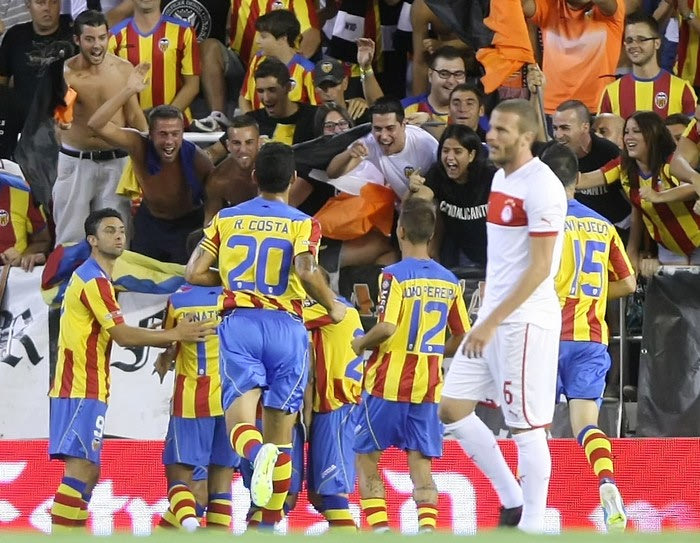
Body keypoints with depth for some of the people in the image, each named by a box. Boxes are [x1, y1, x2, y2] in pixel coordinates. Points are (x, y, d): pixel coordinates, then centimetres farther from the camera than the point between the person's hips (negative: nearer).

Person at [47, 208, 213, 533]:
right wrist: (176, 334, -13)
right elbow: (123, 335, -17)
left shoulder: (92, 277, 21)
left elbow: (116, 335, 22)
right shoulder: (94, 280, -12)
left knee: (87, 470, 10)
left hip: (83, 390, 10)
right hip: (82, 392, -10)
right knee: (82, 469, -15)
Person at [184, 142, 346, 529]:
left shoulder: (226, 219, 11)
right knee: (280, 433, 9)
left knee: (240, 418, -10)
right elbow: (306, 271, -16)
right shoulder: (302, 223, 2)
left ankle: (257, 452, -46)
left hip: (239, 324, 1)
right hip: (285, 325, -1)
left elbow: (195, 273, 8)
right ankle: (270, 524, 9)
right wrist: (332, 306, 0)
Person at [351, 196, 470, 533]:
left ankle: (379, 526, -3)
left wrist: (361, 343, -3)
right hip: (428, 387, 5)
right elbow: (462, 338, 10)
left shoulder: (395, 276, -11)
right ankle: (427, 524, -13)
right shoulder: (449, 281, 7)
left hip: (388, 382, -5)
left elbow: (387, 328, -21)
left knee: (367, 457, 7)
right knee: (420, 461, 5)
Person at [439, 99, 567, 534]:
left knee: (527, 426, -5)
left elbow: (540, 268, -19)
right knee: (452, 409, 10)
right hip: (493, 318, 10)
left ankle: (532, 525, 2)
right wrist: (487, 318, 20)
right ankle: (513, 502, 18)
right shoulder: (501, 178, 13)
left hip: (526, 321, -10)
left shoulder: (542, 187, -15)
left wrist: (492, 322, -20)